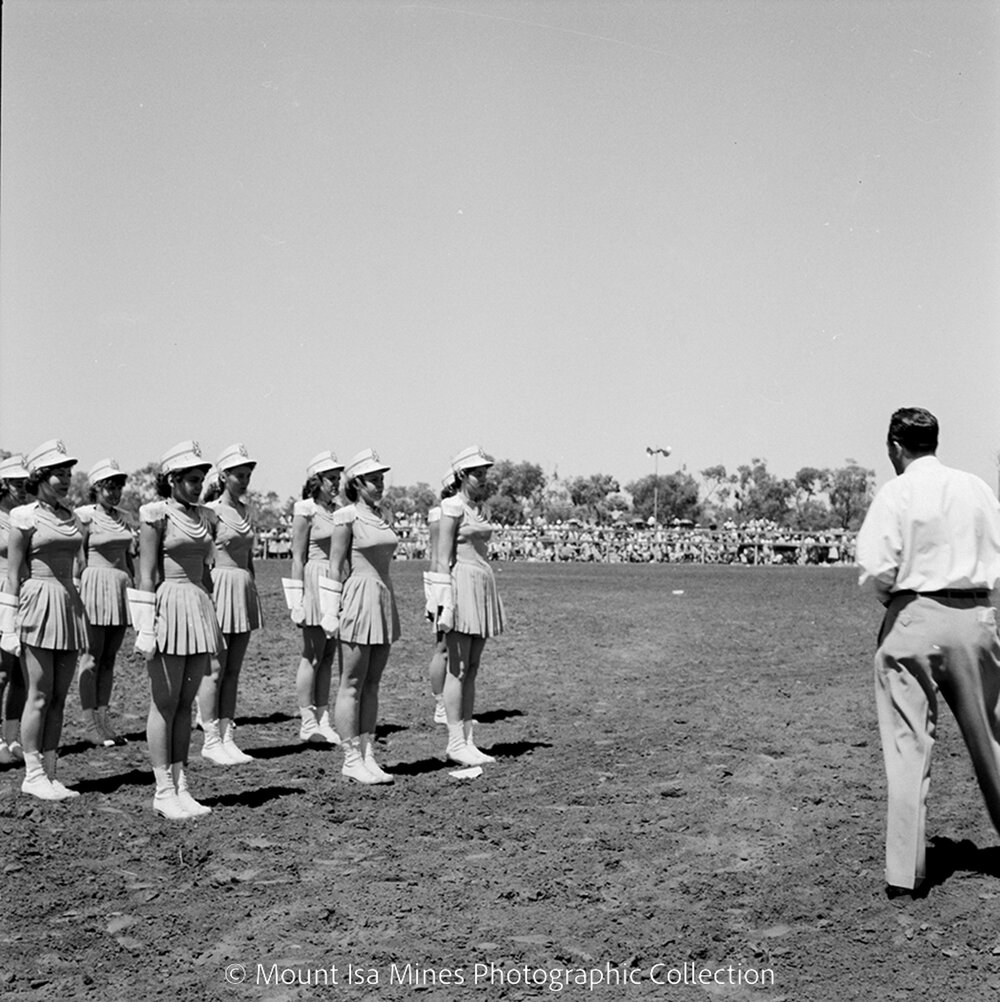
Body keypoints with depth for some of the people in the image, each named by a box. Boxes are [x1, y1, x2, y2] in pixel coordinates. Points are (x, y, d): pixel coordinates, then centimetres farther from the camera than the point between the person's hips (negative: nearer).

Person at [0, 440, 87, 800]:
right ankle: (33, 774, 6)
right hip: (37, 604, -6)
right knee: (39, 695, -3)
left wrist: (82, 620, 17)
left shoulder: (71, 516, 12)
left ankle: (49, 772, 11)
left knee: (59, 697, 6)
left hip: (69, 605, 6)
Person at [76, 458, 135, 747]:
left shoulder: (124, 518, 13)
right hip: (94, 586, -6)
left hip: (122, 588, 6)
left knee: (109, 658, 8)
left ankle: (103, 719, 14)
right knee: (91, 658, -1)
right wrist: (79, 594, -13)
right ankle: (90, 724, 3)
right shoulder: (85, 516, -5)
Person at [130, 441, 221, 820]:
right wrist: (146, 628, -15)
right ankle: (164, 792, 6)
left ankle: (180, 786, 15)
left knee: (185, 704, 9)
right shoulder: (156, 515, -7)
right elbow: (147, 576, -10)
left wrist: (209, 622, 17)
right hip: (167, 606, -6)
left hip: (199, 608, 6)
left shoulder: (204, 517, 12)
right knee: (164, 704, 0)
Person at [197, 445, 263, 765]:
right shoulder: (211, 511, -8)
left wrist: (253, 593, 18)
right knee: (215, 671, -2)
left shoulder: (245, 511, 13)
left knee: (233, 671, 9)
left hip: (244, 589, 7)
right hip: (219, 586, -7)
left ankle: (227, 738, 14)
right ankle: (211, 741, 5)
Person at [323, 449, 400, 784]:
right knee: (352, 684, 0)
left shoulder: (380, 515, 13)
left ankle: (368, 755, 14)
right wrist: (332, 612, -12)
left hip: (384, 600, 7)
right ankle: (352, 759, 5)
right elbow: (335, 568, -9)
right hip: (357, 600, -7)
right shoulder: (347, 516, -8)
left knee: (372, 683, 9)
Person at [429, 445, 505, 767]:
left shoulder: (477, 510, 17)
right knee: (458, 668, -5)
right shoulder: (453, 507, -8)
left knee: (472, 668, 8)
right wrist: (445, 604, -18)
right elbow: (443, 559, -12)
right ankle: (455, 743, 0)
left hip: (483, 587, 8)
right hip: (461, 586, -8)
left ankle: (466, 741, 12)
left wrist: (491, 601, 19)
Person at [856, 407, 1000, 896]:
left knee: (907, 746, 2)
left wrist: (894, 597, 5)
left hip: (914, 618, -4)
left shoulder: (895, 494, -7)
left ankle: (905, 871, 5)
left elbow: (876, 569, -14)